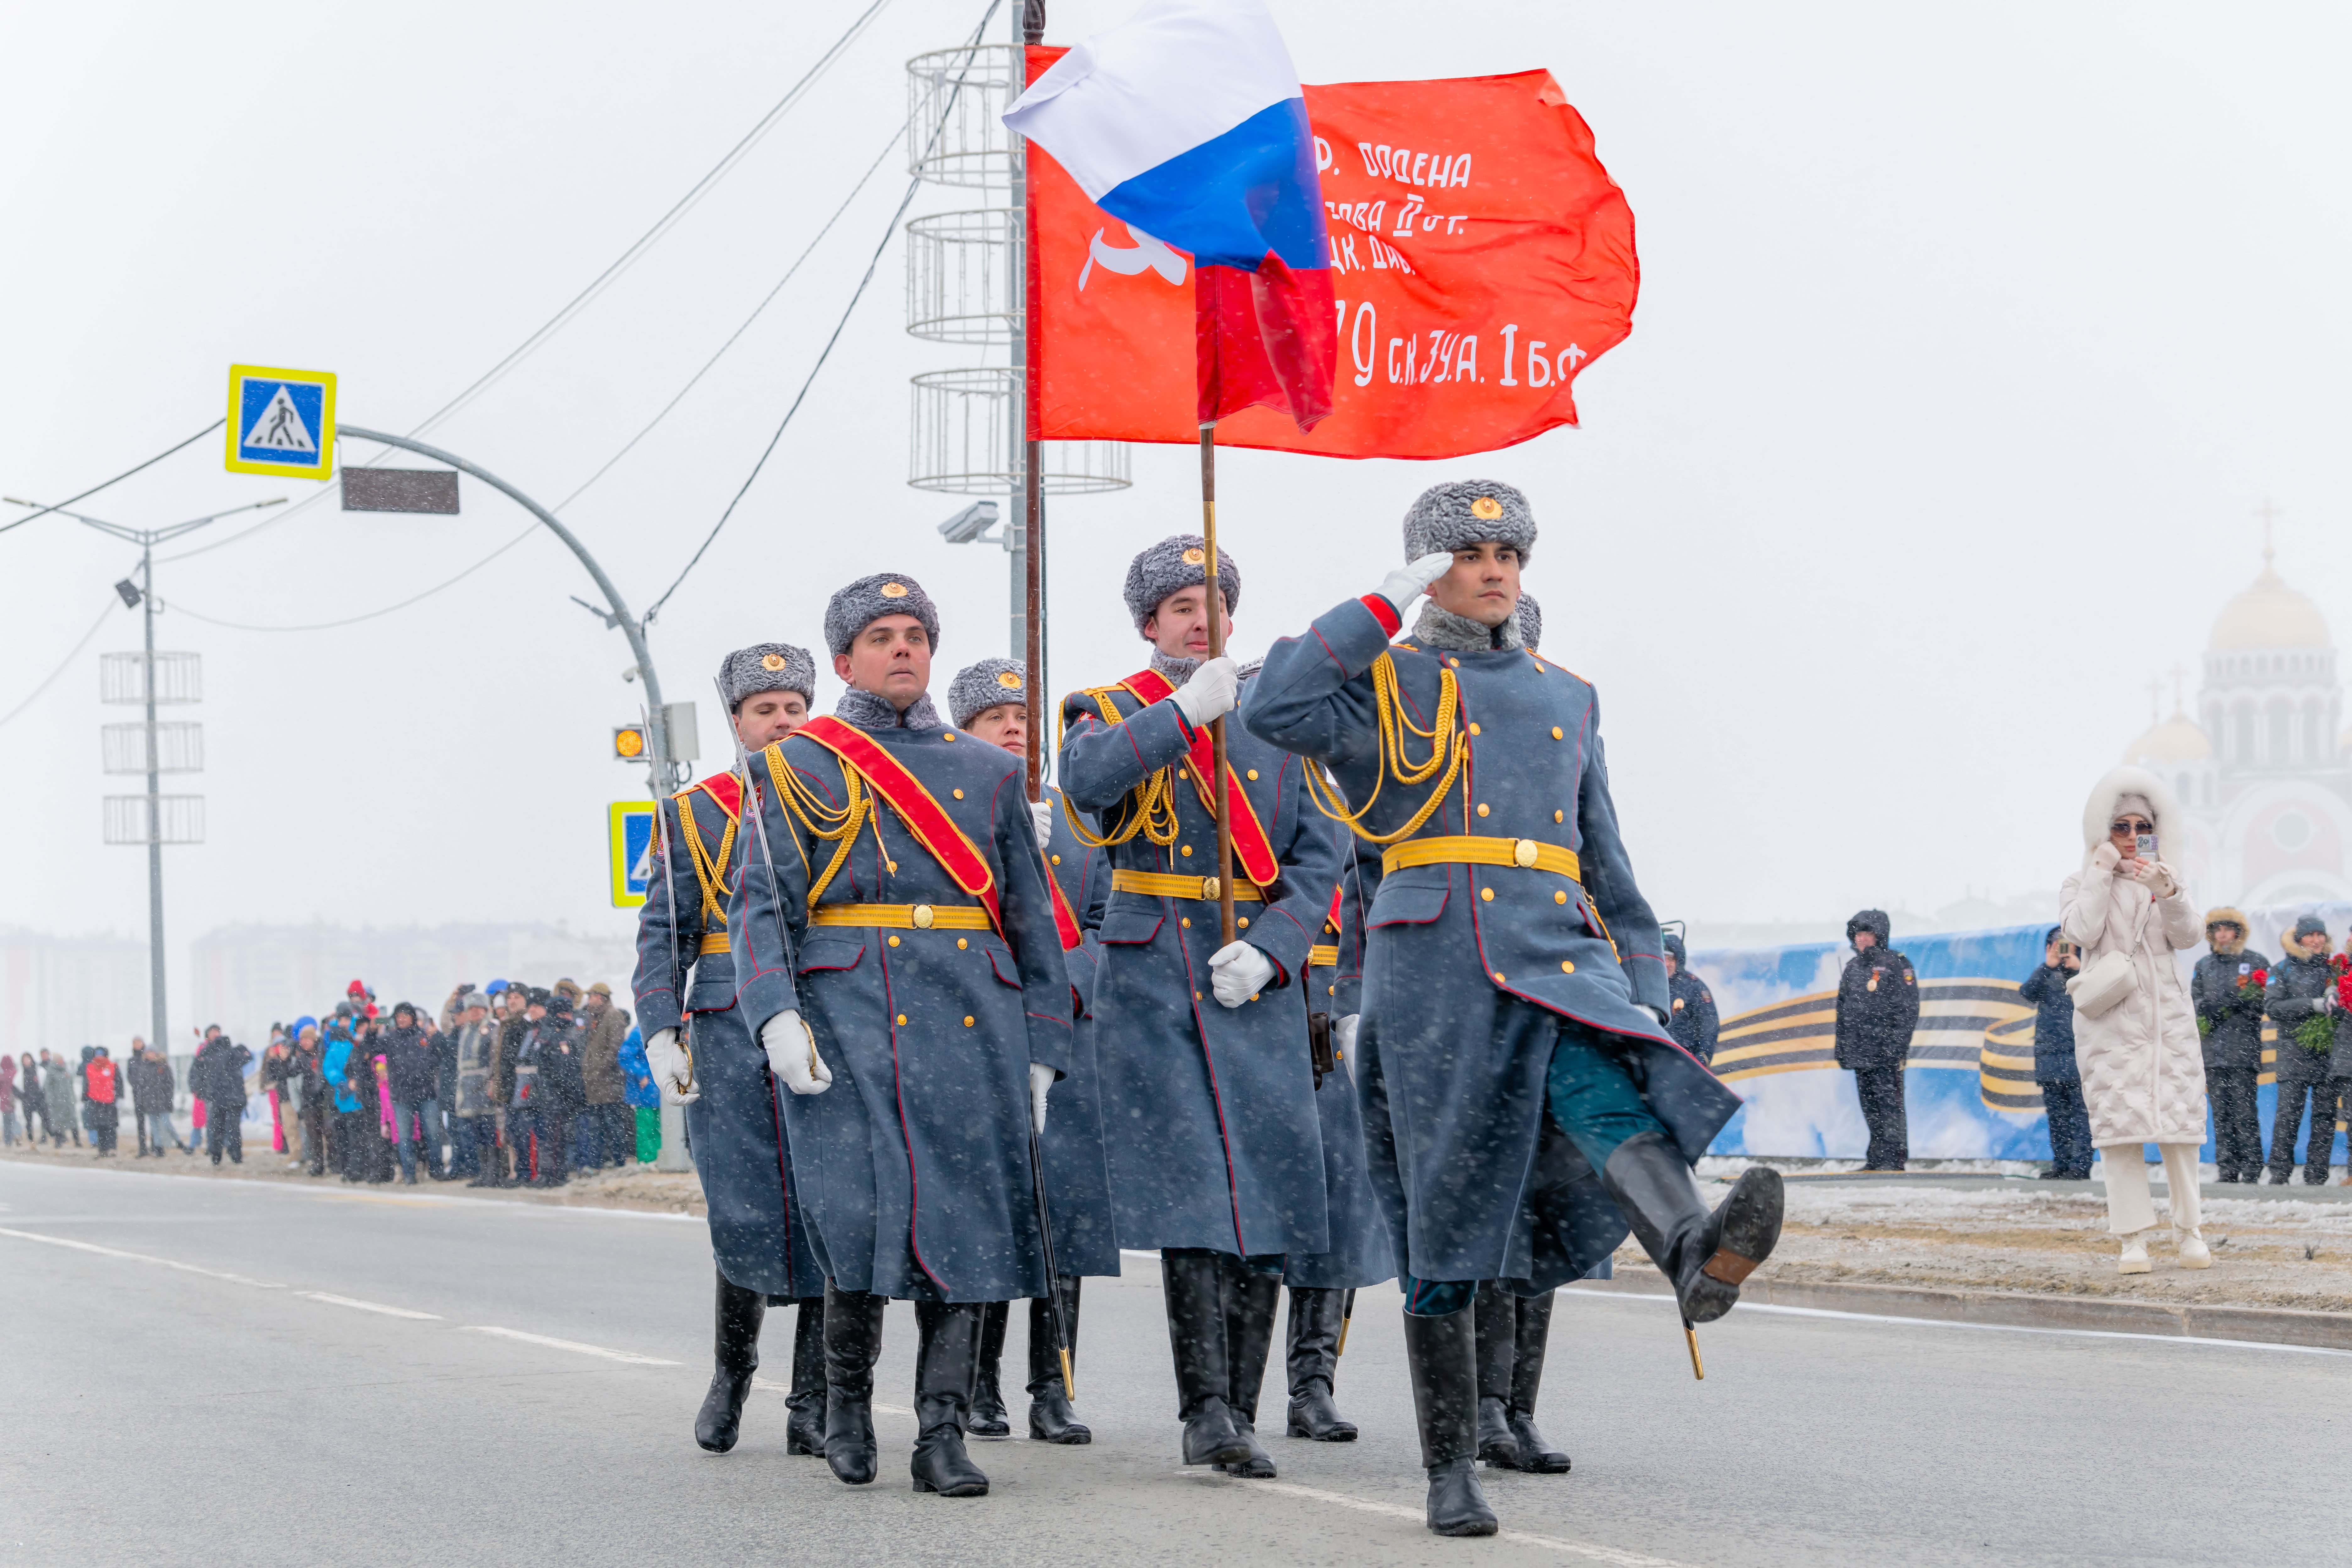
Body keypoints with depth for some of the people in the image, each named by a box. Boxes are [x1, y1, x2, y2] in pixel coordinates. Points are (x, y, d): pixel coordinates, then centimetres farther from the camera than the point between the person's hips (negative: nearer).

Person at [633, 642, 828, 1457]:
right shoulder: (694, 815, 10)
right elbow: (663, 934, 8)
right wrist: (661, 1032, -5)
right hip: (732, 1044, -1)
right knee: (743, 1218, -4)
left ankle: (812, 1406, 2)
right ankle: (730, 1375, 20)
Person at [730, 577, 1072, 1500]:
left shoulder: (987, 772, 17)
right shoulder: (796, 770, 9)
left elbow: (1032, 917, 18)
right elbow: (759, 904, 0)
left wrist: (1041, 1051, 11)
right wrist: (777, 1018, -16)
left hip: (970, 1025, 3)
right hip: (848, 1022, -3)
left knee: (966, 1225, -4)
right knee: (861, 1219, -12)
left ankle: (942, 1437, 0)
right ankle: (847, 1397, 11)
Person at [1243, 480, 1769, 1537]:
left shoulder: (1566, 700, 23)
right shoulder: (1385, 685, 9)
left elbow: (1607, 865, 25)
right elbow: (1273, 710, -13)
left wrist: (1649, 1000, 17)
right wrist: (1388, 605, -8)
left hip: (1559, 963, 3)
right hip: (1434, 968, -2)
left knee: (1610, 1098, -30)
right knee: (1441, 1227, 0)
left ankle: (1695, 1255, -60)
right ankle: (1451, 1473, 8)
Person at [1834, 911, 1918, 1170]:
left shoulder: (1896, 964, -3)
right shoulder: (1853, 968, 17)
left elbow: (1908, 1009, -8)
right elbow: (1843, 1010, 22)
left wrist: (1898, 1045, -14)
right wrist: (1841, 1047, 17)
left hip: (1886, 1052, -7)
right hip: (1860, 1051, 7)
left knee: (1889, 1105, -9)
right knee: (1870, 1108, 9)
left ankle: (1893, 1158, -8)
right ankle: (1877, 1159, 13)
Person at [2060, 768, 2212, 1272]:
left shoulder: (2167, 881, 15)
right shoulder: (2082, 885, 11)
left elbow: (2186, 936, -1)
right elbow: (2081, 931, -9)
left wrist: (2166, 893, -19)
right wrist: (2102, 873, -6)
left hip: (2168, 1018, 2)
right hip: (2111, 1022, -2)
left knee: (2180, 1124, -4)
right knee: (2119, 1124, -9)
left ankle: (2188, 1230, 4)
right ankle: (2134, 1238, -9)